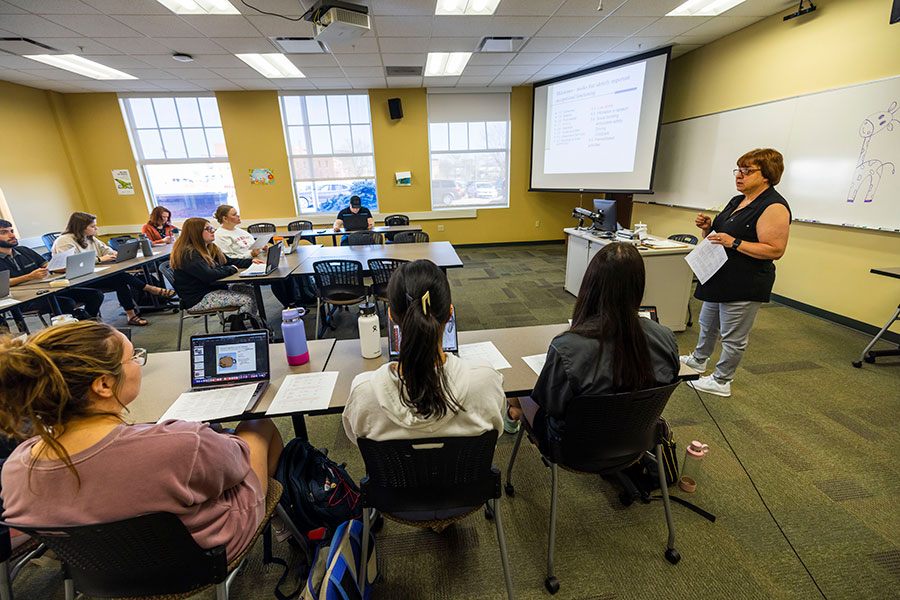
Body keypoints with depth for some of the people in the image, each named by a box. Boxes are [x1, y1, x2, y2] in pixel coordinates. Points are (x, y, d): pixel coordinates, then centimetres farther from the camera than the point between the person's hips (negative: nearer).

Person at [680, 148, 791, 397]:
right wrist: (708, 227, 0)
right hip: (719, 279, 9)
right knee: (707, 323, 24)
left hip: (744, 284, -9)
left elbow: (775, 250, -21)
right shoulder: (736, 201, 12)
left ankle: (721, 381, 18)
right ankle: (699, 359, 44)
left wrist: (734, 243, -26)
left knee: (733, 337, 4)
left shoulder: (774, 207, -16)